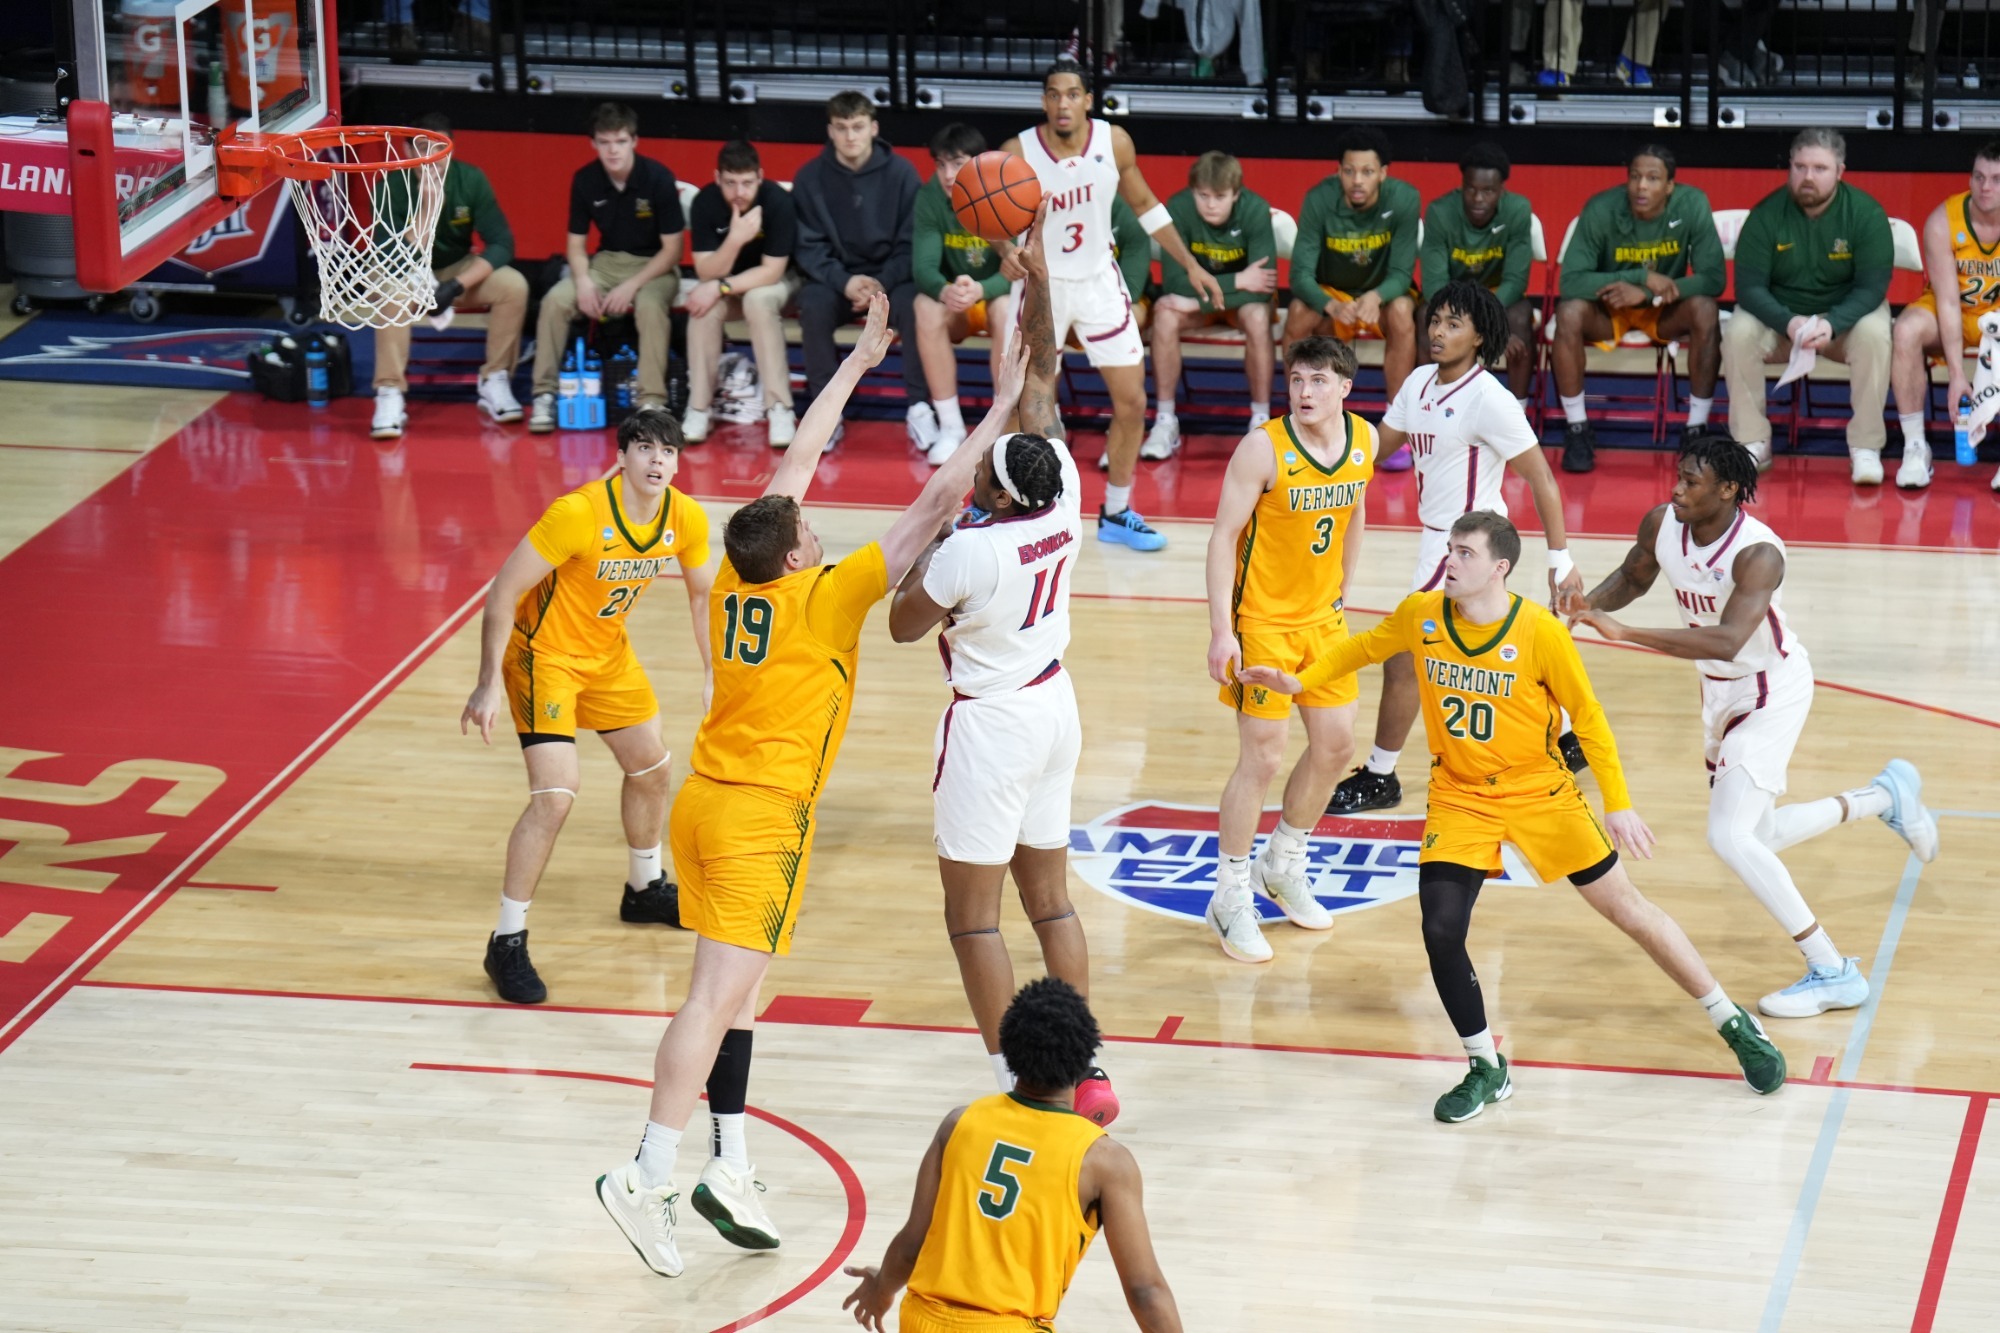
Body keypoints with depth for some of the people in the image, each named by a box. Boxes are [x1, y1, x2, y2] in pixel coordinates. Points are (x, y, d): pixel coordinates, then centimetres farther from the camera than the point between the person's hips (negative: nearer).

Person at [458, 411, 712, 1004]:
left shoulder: (687, 519, -12)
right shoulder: (578, 514, -31)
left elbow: (703, 595, 8)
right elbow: (503, 592, -25)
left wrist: (714, 676, 5)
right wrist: (489, 685, -25)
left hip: (609, 653, 7)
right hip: (543, 652, -7)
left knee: (651, 768, 21)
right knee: (556, 794, -19)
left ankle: (646, 889, 48)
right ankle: (507, 943, -9)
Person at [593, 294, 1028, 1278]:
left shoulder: (737, 585, 5)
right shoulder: (823, 599, -11)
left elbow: (795, 464, 16)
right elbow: (934, 505, -10)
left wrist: (855, 364, 24)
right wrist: (1000, 413, -4)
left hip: (705, 800, 8)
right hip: (761, 817, -8)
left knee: (731, 987, 14)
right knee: (718, 994, -12)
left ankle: (730, 1166, 12)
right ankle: (647, 1177, -19)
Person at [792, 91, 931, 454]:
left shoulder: (900, 173, -4)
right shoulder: (810, 178, -2)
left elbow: (910, 242, -3)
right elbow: (809, 246, -2)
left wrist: (883, 284, -19)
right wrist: (844, 281, -19)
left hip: (891, 275, -1)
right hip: (836, 277, 1)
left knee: (912, 303, -32)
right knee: (812, 303, -31)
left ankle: (919, 408, -19)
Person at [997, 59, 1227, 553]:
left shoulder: (1114, 142, -10)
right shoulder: (1018, 152, -18)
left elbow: (1144, 205, 4)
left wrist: (1191, 265, 3)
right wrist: (1006, 252, -29)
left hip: (1100, 282, 3)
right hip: (1042, 285, -3)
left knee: (1132, 402, 2)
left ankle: (1116, 514, 18)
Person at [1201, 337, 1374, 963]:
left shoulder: (1363, 440, -2)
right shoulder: (1264, 448, -20)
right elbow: (1223, 536, -17)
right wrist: (1221, 630, -21)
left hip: (1323, 617, 6)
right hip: (1263, 622, -6)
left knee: (1336, 744, 10)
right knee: (1262, 758, -5)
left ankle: (1283, 865, 33)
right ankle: (1230, 900, 8)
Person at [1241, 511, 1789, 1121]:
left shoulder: (1539, 631, -19)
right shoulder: (1421, 615, -9)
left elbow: (1588, 718, -8)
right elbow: (1367, 647, 13)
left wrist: (1618, 803, -10)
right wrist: (1300, 681, 3)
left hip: (1539, 790, -2)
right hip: (1459, 796, 2)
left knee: (1625, 907, 4)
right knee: (1441, 930, -14)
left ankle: (1735, 1024, 20)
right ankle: (1485, 1069, 8)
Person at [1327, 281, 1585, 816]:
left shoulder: (1489, 400, -20)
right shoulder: (1420, 382, 3)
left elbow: (1541, 478, -17)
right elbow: (1379, 444, 13)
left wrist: (1560, 560, -18)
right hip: (1441, 536, 9)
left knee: (1403, 661, -3)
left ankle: (1378, 778, 10)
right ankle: (1568, 740, 37)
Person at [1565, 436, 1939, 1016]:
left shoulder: (1757, 553, -32)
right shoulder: (1663, 524, -11)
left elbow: (1726, 641, -45)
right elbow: (1632, 578, 11)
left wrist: (1623, 632, -50)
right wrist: (1589, 605, -10)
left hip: (1773, 690, -8)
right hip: (1721, 691, 8)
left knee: (1731, 837, -20)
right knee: (1757, 837, 18)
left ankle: (1833, 973, -10)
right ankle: (1886, 796, 42)